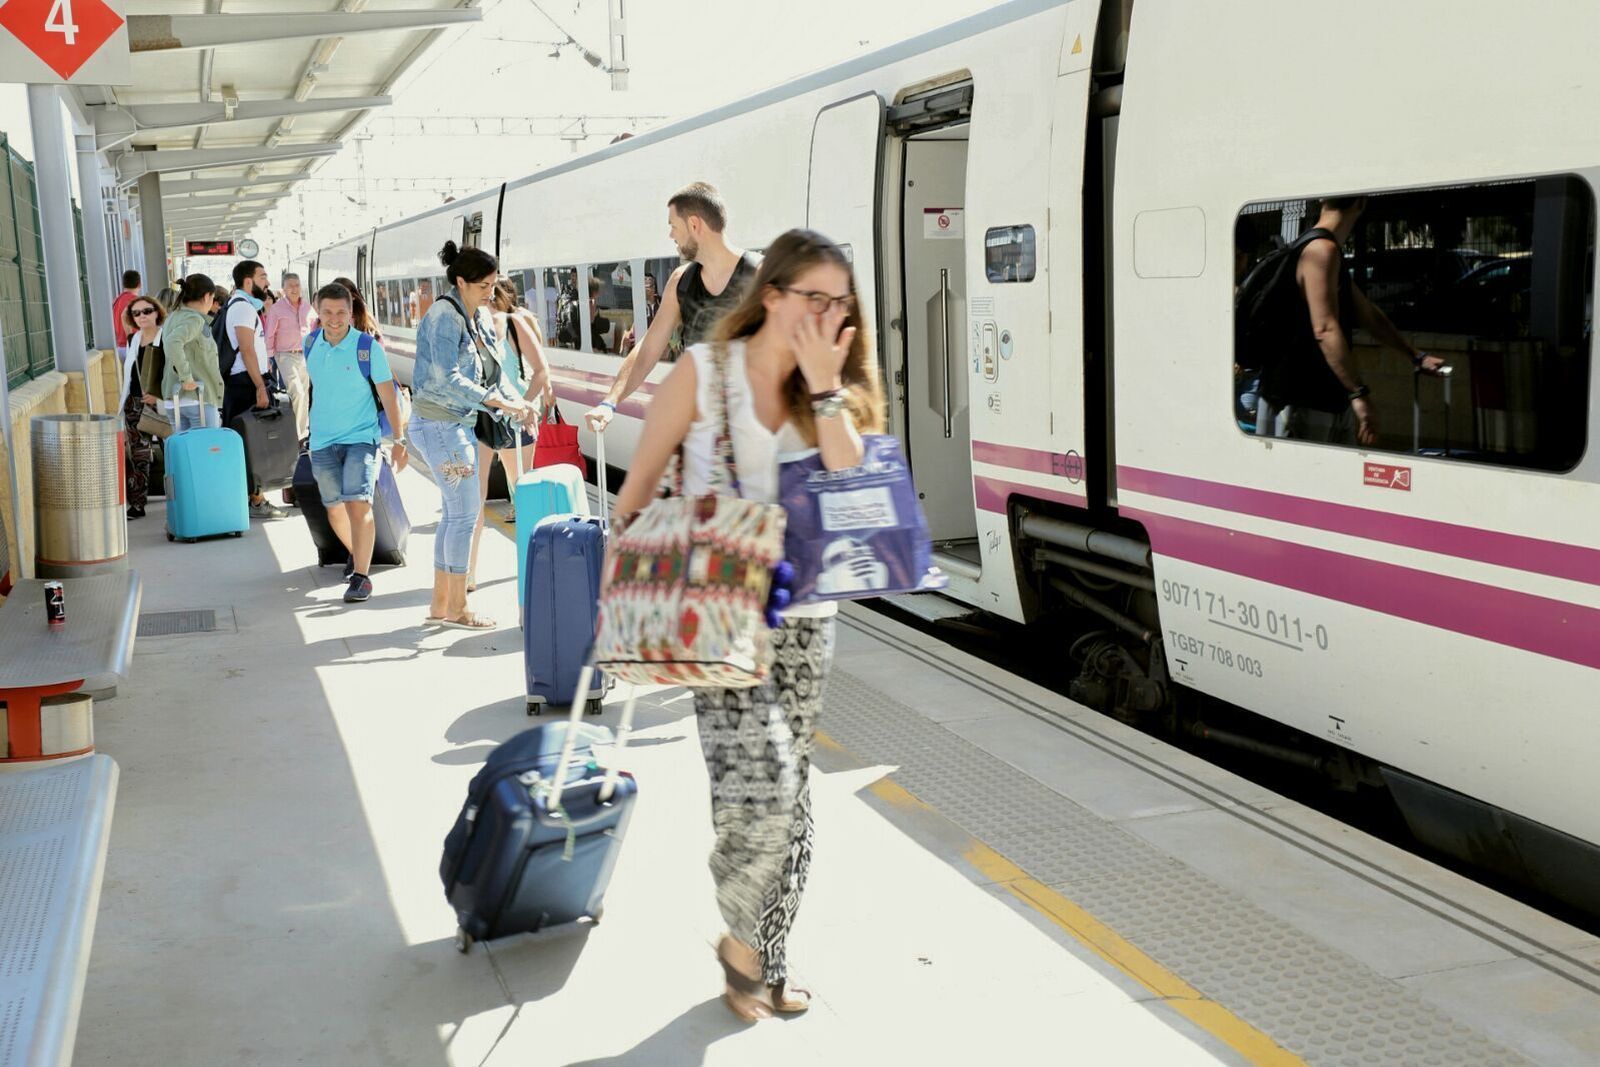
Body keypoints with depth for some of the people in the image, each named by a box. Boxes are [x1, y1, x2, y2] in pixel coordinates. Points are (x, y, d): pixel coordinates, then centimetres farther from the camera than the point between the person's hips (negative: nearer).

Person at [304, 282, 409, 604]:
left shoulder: (368, 347, -11)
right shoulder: (312, 346, 3)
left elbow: (388, 395, -8)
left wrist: (400, 440, -10)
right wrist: (307, 433, 22)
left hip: (361, 437, -5)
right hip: (322, 441, 5)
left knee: (358, 504, -17)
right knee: (334, 510, 12)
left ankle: (361, 576, -10)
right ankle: (356, 554, 39)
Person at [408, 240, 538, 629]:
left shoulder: (480, 319, 11)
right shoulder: (444, 316, -16)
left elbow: (490, 374, 14)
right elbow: (447, 380, -24)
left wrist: (517, 403, -2)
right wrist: (500, 403, -26)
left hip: (460, 423, 9)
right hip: (438, 424, -9)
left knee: (455, 512, 12)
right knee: (465, 513, -7)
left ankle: (440, 604, 20)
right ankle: (456, 609, 2)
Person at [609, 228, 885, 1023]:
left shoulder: (831, 391, 7)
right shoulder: (704, 373, -6)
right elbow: (637, 489, -2)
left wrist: (826, 389, -13)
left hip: (803, 616, 5)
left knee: (790, 794, 9)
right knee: (763, 784, -16)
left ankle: (767, 962, 26)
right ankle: (738, 935, 12)